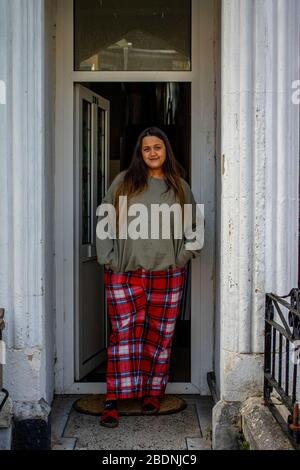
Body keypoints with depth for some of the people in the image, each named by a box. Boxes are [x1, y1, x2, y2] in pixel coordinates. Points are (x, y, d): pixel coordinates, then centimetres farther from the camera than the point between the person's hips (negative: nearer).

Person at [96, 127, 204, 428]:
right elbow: (104, 220, 5)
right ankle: (113, 401, 1)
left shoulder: (180, 187, 9)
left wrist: (183, 256, 2)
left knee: (159, 335, 7)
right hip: (125, 273, -1)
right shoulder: (124, 182, 5)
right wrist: (107, 258, -3)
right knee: (124, 333, -4)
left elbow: (195, 228, 15)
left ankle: (153, 394, 20)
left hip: (167, 274, 2)